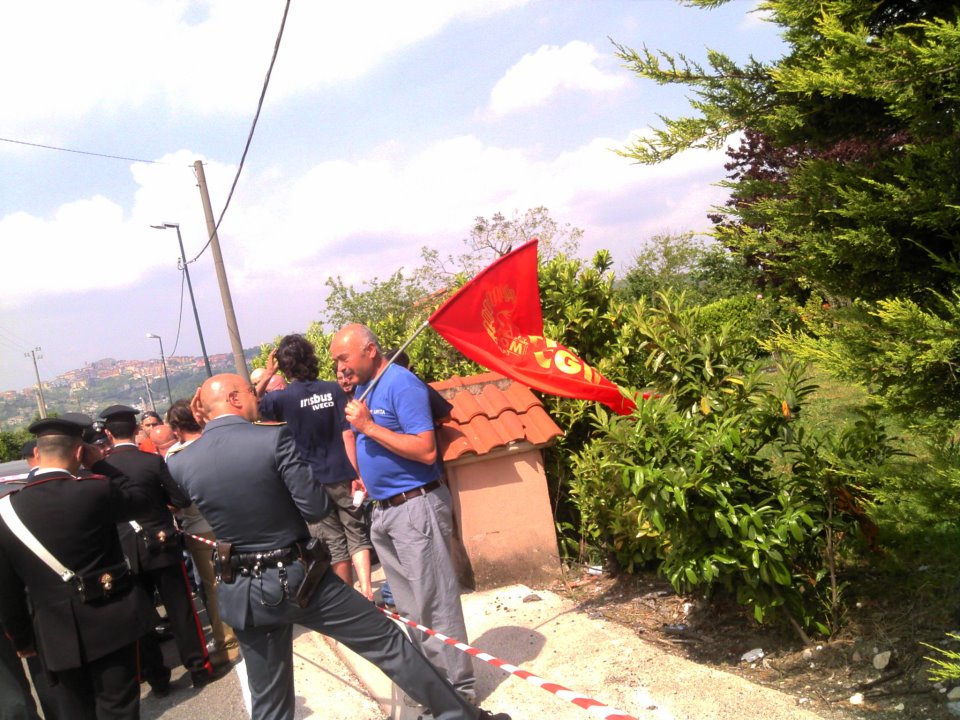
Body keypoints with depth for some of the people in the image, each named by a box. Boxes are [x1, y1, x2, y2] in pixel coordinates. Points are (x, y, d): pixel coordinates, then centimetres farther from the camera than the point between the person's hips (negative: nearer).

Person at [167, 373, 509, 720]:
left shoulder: (180, 463, -4)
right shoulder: (274, 438, -17)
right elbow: (316, 508, -14)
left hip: (243, 592, 4)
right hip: (298, 578, -4)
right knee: (389, 642, 10)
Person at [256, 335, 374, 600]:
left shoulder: (282, 398, -9)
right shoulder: (333, 390, -3)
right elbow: (348, 434, -5)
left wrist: (266, 376, 1)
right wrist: (356, 474, -2)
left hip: (311, 482, -1)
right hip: (342, 477, 1)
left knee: (335, 545, 8)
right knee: (357, 534, 12)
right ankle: (366, 588, 2)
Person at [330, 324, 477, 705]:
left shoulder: (402, 383, -15)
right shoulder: (363, 389, 11)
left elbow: (426, 450, -23)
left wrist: (369, 426, -21)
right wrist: (366, 478, 8)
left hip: (416, 506, -9)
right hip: (384, 510, 9)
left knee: (435, 602, -1)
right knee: (409, 605, 16)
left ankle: (458, 688, 12)